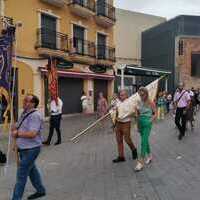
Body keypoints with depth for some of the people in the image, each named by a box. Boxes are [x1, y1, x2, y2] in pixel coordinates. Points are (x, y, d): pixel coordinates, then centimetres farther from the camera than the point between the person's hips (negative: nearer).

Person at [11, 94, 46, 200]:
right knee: (31, 170, 22)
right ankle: (41, 190, 39)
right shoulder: (25, 113, 8)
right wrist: (15, 127, -1)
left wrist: (17, 133, -19)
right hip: (24, 148, 10)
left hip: (31, 149, -10)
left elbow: (32, 134, -29)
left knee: (21, 175, -1)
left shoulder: (35, 116, -21)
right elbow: (18, 127, 20)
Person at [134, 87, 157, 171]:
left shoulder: (150, 103, -9)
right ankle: (149, 156, 36)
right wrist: (136, 111, -1)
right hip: (140, 122, 6)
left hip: (147, 123, -6)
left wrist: (151, 121, -12)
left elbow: (155, 114, -4)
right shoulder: (139, 103, 6)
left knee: (143, 142, -9)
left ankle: (141, 162, -6)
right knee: (145, 141, 17)